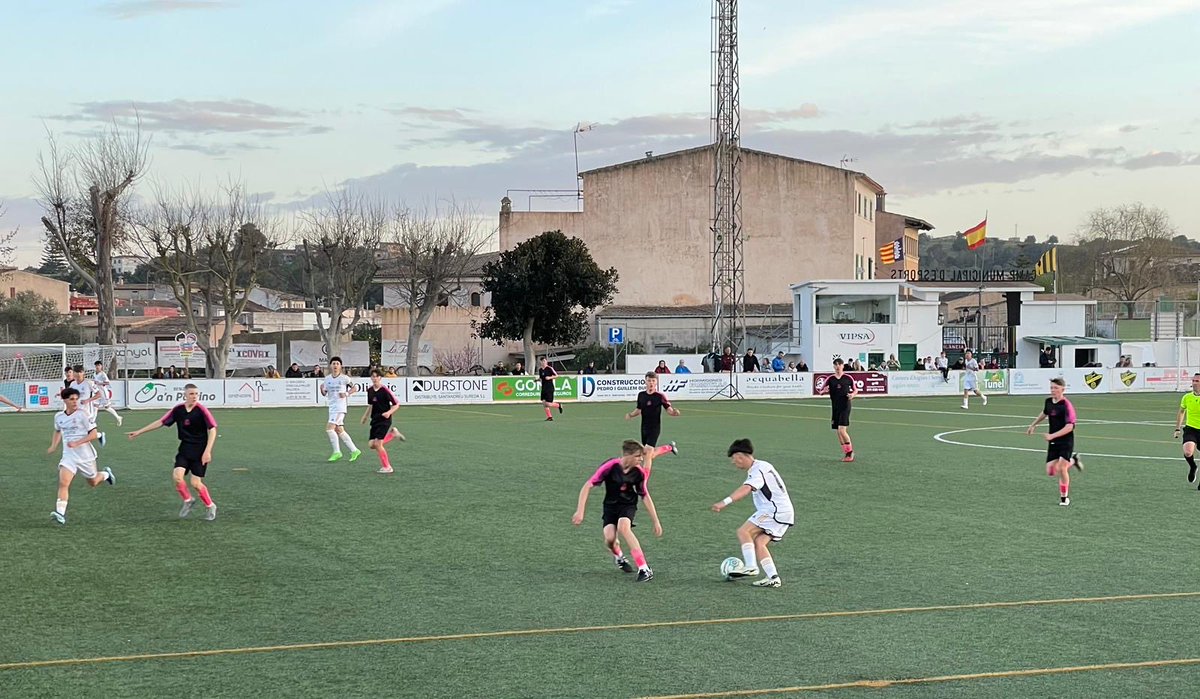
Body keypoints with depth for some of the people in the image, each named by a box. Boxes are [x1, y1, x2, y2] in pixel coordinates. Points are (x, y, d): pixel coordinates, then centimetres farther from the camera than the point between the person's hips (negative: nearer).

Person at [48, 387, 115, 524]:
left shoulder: (82, 414, -13)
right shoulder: (59, 417, 3)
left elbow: (94, 434, -14)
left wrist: (77, 443, -24)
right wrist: (53, 446, 11)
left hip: (85, 455, -2)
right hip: (68, 455, 3)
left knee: (93, 482, 16)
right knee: (63, 483, -18)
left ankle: (106, 474, 50)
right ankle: (60, 513, -22)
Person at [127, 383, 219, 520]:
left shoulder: (201, 410, -14)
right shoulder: (178, 410, 0)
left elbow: (212, 430, -13)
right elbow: (160, 422, 10)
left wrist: (207, 451, -19)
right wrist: (139, 432, 12)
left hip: (200, 450, -4)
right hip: (184, 448, 4)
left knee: (195, 482, -8)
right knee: (177, 475, -14)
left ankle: (210, 506, 17)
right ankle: (188, 500, 13)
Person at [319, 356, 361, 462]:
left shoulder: (344, 378, -6)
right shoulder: (327, 379, 9)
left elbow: (354, 388, 3)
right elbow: (324, 393, 12)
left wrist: (347, 394, -14)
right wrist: (322, 389, -10)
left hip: (340, 407, -7)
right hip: (332, 407, 7)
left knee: (329, 428, -16)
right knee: (339, 430, 9)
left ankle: (336, 452, -7)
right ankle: (354, 451, 18)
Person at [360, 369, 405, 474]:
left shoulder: (385, 390, -13)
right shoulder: (370, 390, 7)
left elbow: (396, 404, -9)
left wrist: (389, 412, -24)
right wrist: (365, 417, 20)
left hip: (384, 419, -7)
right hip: (375, 420, 7)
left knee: (378, 444, -14)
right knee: (372, 444, 1)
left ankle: (387, 467, 0)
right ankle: (392, 434, 22)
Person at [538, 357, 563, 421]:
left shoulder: (550, 368, -9)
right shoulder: (540, 370, 10)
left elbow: (556, 375, -8)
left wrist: (550, 377, -22)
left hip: (550, 389, -7)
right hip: (543, 389, 7)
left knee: (548, 404, -10)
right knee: (544, 403, 0)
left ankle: (559, 405, 18)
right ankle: (549, 417, 8)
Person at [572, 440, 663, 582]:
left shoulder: (639, 472, -14)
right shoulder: (610, 466, -23)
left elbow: (645, 496, 0)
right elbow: (587, 486, -18)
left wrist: (656, 522, 0)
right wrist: (580, 511, -25)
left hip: (628, 505, 0)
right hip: (610, 505, 0)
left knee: (623, 527, -32)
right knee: (609, 538, -22)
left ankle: (644, 569, -31)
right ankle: (619, 557, 18)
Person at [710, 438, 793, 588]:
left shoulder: (759, 470, -14)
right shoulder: (760, 467, 18)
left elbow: (745, 489, -32)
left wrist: (725, 502, -43)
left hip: (775, 510, -10)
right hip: (785, 512, 10)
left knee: (743, 531, -10)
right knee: (758, 542, 4)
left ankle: (750, 567, -18)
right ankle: (773, 578, -5)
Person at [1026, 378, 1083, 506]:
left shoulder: (1066, 405, -19)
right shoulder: (1048, 401, 4)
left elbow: (1069, 427, -27)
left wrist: (1052, 435, -32)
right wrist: (1033, 425, 34)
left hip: (1066, 442, -7)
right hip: (1053, 442, 7)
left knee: (1061, 469, -14)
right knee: (1051, 471, 0)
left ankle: (1064, 497, 7)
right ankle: (1072, 460, 27)